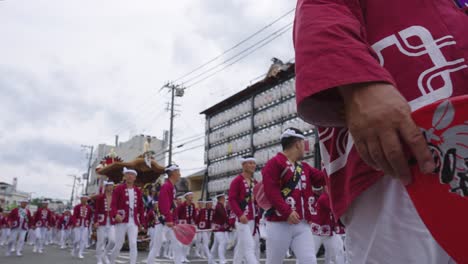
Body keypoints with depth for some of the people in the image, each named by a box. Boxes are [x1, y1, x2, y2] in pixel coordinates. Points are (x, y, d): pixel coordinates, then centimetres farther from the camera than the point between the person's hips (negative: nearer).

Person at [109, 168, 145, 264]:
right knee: (119, 245, 5)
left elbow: (141, 207, 13)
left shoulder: (138, 191, 9)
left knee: (133, 245, -5)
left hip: (133, 222, 3)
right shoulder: (119, 189, -1)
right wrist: (115, 214, -29)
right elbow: (113, 204, -10)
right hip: (121, 221, -2)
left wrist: (141, 222, 10)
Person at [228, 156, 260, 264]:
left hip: (252, 218, 8)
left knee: (241, 246, 17)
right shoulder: (237, 181, -8)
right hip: (242, 218, -8)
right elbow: (231, 199, -15)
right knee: (250, 246, -12)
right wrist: (240, 214, -26)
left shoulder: (255, 182, 14)